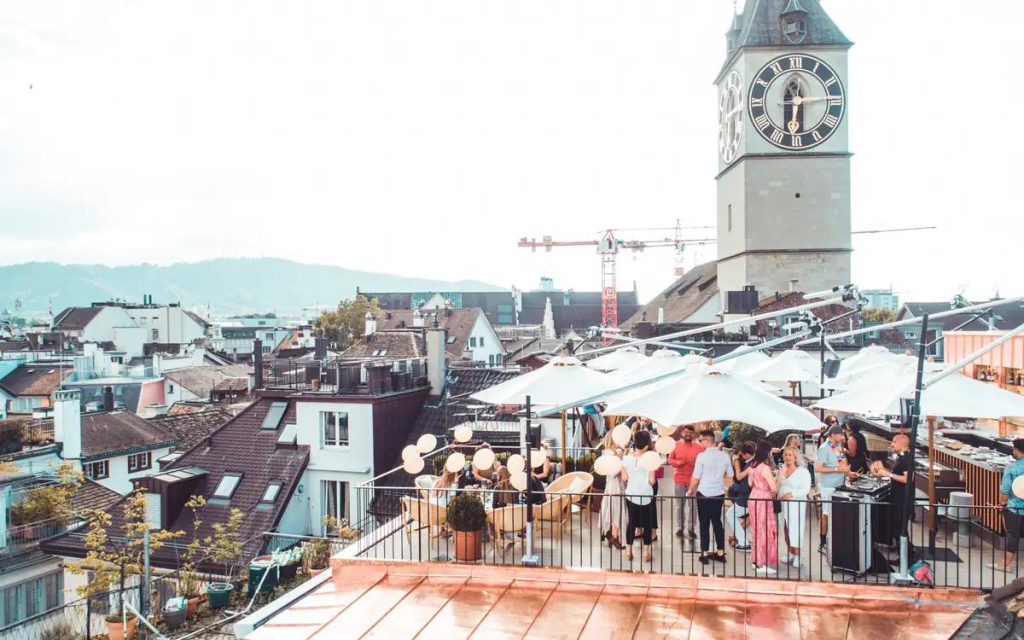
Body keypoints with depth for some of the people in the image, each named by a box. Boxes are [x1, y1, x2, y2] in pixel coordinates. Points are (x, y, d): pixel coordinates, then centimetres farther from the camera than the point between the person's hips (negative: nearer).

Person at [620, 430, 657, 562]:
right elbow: (652, 481, -12)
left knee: (631, 522, 14)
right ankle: (646, 552, 14)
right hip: (646, 496, -2)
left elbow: (624, 479, -1)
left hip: (631, 495, 2)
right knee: (647, 523, 11)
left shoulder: (626, 458, -7)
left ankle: (628, 551, 17)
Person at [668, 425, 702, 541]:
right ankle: (681, 528, 17)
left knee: (693, 505, -2)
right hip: (679, 479, 2)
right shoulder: (676, 445, 4)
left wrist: (697, 463, -19)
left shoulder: (699, 447, -1)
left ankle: (691, 529, 6)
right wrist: (678, 463, -12)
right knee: (680, 505, 8)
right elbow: (670, 459, 7)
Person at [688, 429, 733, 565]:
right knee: (717, 522, 15)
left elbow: (696, 478, -13)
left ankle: (704, 554, 8)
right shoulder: (725, 455, -1)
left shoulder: (702, 456, -15)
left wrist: (691, 491, 3)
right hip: (719, 494, 4)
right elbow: (730, 475, 9)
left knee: (704, 524, 4)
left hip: (704, 494, -4)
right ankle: (720, 553, 19)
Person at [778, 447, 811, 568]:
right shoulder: (782, 470, 12)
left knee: (795, 530, -5)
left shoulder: (803, 471, -6)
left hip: (796, 505, -5)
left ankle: (797, 556, 2)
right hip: (783, 504, 5)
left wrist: (792, 494, -20)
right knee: (786, 529, 7)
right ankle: (790, 553, 19)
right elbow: (779, 486, 16)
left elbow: (805, 489, -13)